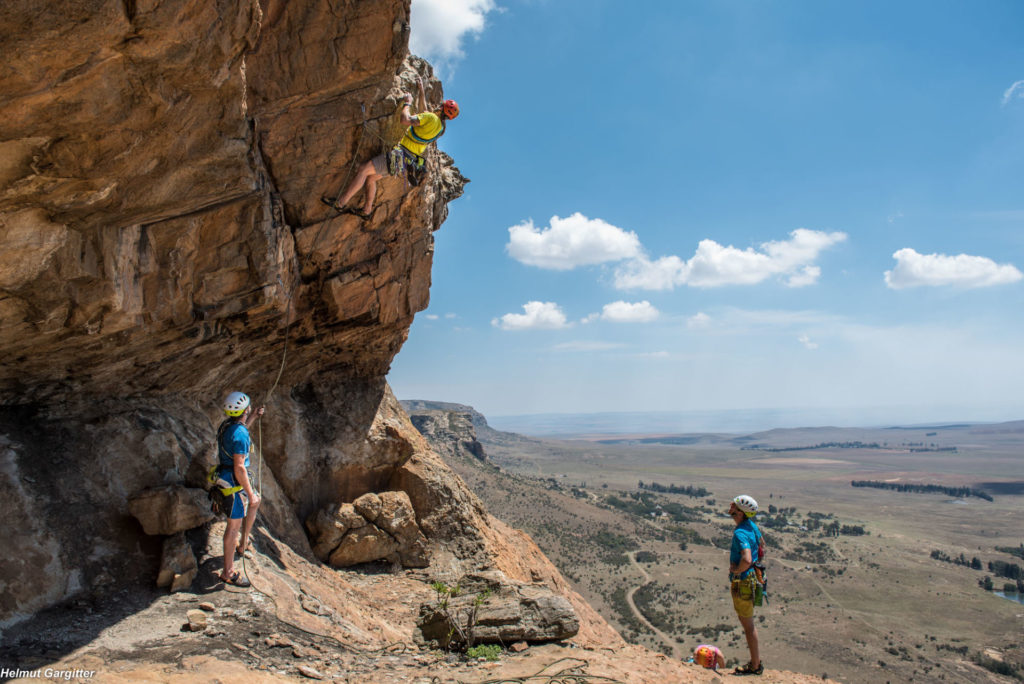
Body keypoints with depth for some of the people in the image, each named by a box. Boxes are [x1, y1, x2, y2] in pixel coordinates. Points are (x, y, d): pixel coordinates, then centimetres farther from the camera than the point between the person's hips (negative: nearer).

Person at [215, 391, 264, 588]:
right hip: (235, 483, -10)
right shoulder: (240, 435, -27)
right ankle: (228, 572, 9)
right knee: (234, 525, -1)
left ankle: (243, 543, 37)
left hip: (225, 476, 10)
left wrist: (253, 417, 23)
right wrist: (250, 493, -19)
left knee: (255, 502, 28)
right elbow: (239, 468, -27)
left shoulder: (228, 425, 2)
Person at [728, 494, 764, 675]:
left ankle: (755, 666, 19)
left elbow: (746, 560, -41)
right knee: (748, 623, 22)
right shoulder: (752, 525, 3)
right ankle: (756, 661, 34)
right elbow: (760, 545, 21)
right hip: (752, 577, 10)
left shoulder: (740, 533, -27)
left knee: (748, 625, 5)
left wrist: (735, 570, -23)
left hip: (742, 582, -10)